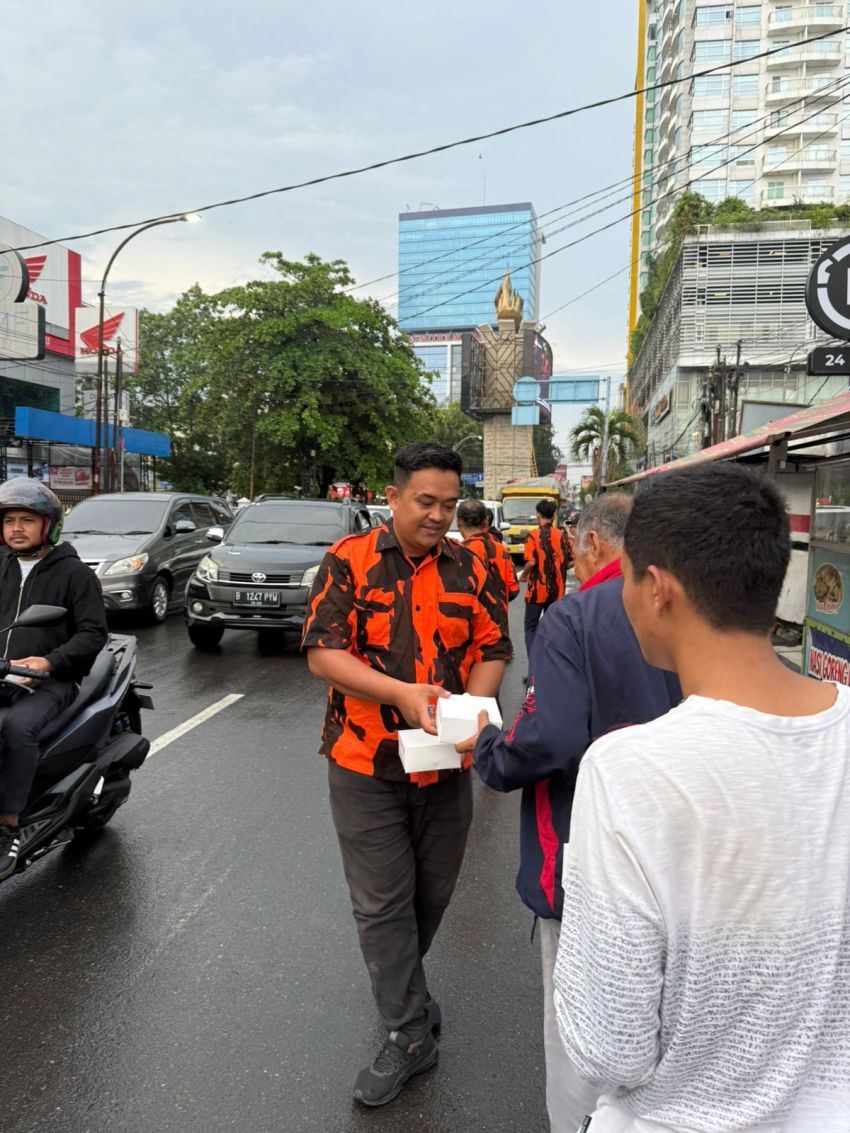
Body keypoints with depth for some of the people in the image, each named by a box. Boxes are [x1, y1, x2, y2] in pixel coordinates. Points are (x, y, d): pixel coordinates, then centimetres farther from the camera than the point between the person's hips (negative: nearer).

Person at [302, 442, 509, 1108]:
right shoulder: (350, 561, -7)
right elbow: (323, 651, -13)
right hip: (367, 762, -3)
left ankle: (398, 987, 47)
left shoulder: (470, 569, 2)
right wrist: (403, 693, -26)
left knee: (433, 894, 19)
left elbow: (493, 650, 4)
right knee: (382, 903, 5)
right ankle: (410, 1033, 23)